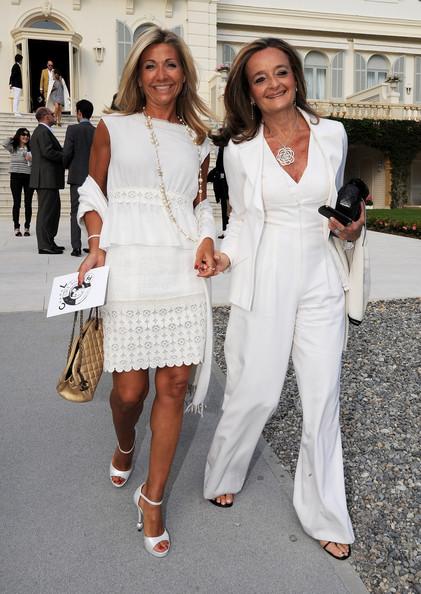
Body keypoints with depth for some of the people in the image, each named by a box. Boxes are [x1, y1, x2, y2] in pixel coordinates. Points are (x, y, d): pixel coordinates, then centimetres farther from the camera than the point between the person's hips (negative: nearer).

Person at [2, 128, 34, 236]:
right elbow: (4, 144, -14)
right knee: (17, 203, 0)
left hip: (29, 177, 1)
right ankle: (16, 228, 5)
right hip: (16, 176, -1)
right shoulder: (13, 148, 6)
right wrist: (13, 137, 1)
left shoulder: (31, 149, 9)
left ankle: (27, 228, 8)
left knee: (28, 203, 2)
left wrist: (32, 160, -10)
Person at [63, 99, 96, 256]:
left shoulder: (73, 129, -6)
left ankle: (76, 247, -3)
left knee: (76, 212, 1)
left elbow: (66, 153, -9)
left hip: (77, 176, -3)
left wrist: (66, 166, 11)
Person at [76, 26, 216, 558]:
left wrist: (206, 243, 1)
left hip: (182, 269, 3)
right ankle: (124, 446, 38)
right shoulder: (112, 128, 8)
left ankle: (152, 497, 17)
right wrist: (96, 248, -7)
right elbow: (93, 195, 9)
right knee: (129, 389, 1)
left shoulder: (197, 142, 15)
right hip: (127, 268, -2)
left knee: (174, 386, 0)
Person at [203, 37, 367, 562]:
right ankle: (223, 474, 35)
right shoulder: (240, 150, 0)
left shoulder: (332, 135, 4)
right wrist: (225, 255, -10)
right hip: (264, 281, -1)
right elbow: (241, 217, 8)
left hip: (320, 280, 2)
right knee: (254, 394, 4)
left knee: (322, 399, 5)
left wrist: (351, 229, -4)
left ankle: (325, 515, 24)